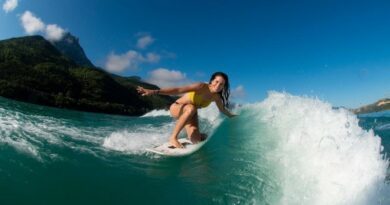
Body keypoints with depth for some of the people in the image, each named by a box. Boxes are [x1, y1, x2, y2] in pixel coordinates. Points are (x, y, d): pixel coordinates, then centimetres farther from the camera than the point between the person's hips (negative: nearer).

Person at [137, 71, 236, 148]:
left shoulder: (216, 97, -10)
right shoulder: (201, 87, -29)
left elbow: (223, 109, 13)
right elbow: (178, 90, -37)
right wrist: (154, 91, -45)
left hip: (189, 114, 5)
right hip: (176, 108, -5)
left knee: (196, 140, -14)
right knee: (191, 108, -41)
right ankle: (173, 138, -31)